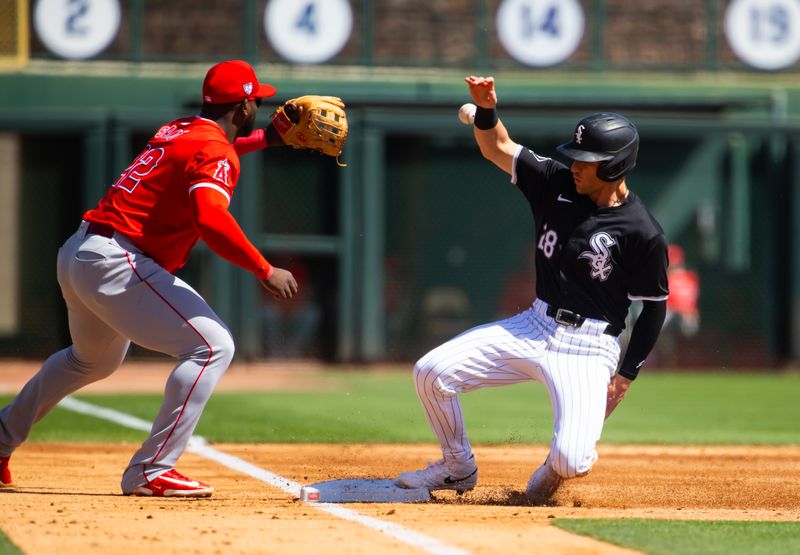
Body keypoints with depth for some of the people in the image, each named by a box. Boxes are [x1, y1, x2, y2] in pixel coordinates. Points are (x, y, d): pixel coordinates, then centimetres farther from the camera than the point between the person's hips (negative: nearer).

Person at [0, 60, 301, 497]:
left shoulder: (177, 131, 17)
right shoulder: (216, 153, -11)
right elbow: (211, 221, -29)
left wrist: (263, 139, 31)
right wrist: (264, 271, -23)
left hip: (75, 254, 10)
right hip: (117, 263, -10)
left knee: (94, 359, 34)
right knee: (212, 346, -14)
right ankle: (150, 472, -18)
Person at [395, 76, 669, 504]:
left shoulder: (643, 234, -14)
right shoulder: (557, 184, 0)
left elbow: (654, 308, -7)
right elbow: (497, 149, 3)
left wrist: (624, 376, -9)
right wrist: (486, 109, -18)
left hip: (589, 348, -5)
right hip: (534, 327, 5)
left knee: (571, 460, -23)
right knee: (431, 372, -7)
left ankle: (554, 468, 18)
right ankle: (457, 468, 17)